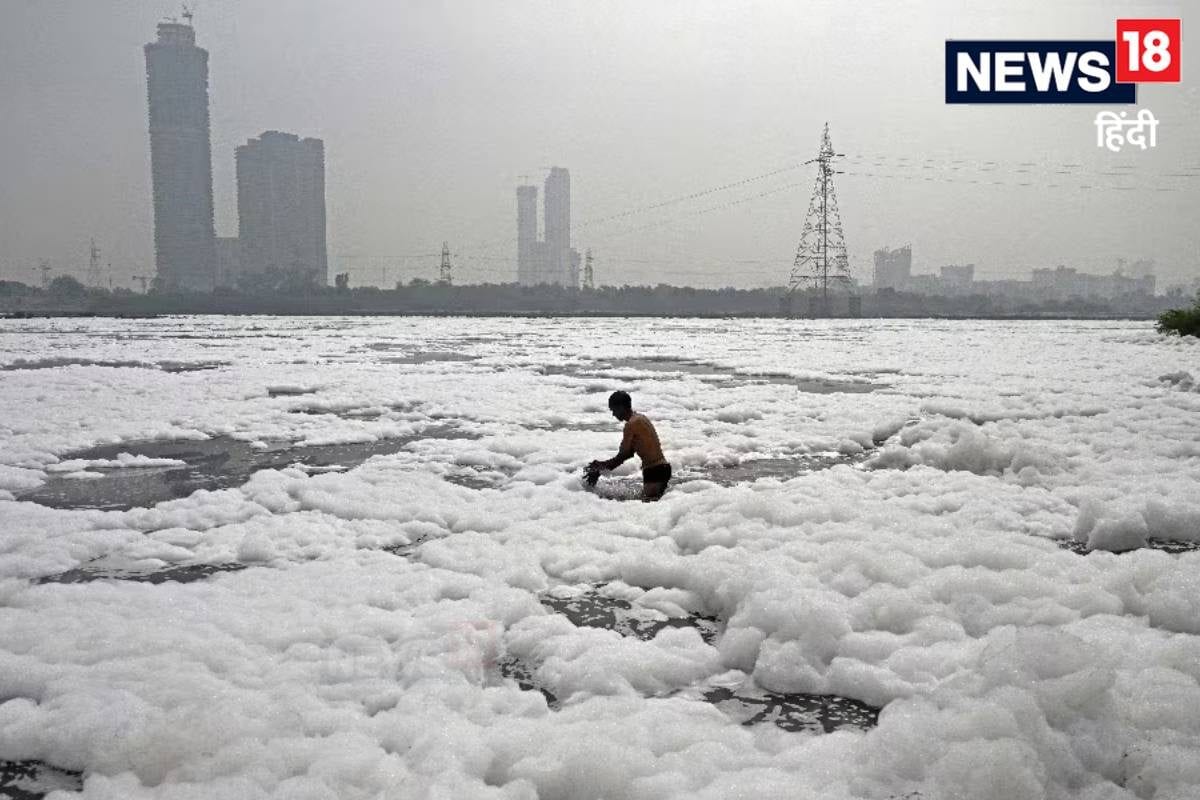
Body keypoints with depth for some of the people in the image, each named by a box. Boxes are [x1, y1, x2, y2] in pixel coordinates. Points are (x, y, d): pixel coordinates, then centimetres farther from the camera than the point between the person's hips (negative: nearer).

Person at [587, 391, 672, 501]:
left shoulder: (631, 424, -14)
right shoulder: (640, 418, 16)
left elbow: (622, 456, -11)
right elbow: (629, 453, 20)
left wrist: (598, 471, 0)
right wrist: (602, 464, 18)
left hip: (654, 472, -10)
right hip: (662, 468, 10)